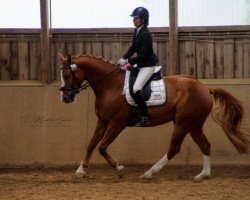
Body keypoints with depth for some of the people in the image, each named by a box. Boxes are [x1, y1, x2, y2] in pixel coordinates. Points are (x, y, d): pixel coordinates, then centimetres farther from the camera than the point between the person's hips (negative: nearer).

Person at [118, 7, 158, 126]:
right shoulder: (137, 31, 6)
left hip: (148, 65, -11)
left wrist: (128, 61, -23)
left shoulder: (145, 34, -23)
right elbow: (133, 48, 13)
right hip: (140, 64, 11)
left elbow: (143, 55, -24)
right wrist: (124, 58, -1)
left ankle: (145, 117, -19)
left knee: (136, 89, -23)